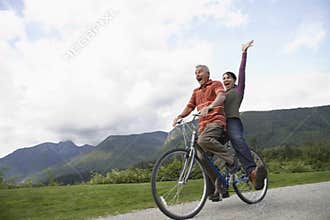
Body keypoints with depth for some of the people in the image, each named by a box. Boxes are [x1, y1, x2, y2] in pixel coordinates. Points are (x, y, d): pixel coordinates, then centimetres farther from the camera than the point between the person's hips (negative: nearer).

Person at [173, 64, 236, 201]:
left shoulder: (216, 84, 8)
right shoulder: (196, 91, 28)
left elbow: (221, 96, -13)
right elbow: (190, 106, 19)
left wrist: (209, 107, -34)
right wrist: (179, 116, -3)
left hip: (216, 121, -6)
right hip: (202, 125, 7)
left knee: (203, 140, -36)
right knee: (202, 158, -4)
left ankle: (230, 159, -17)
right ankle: (217, 188, 7)